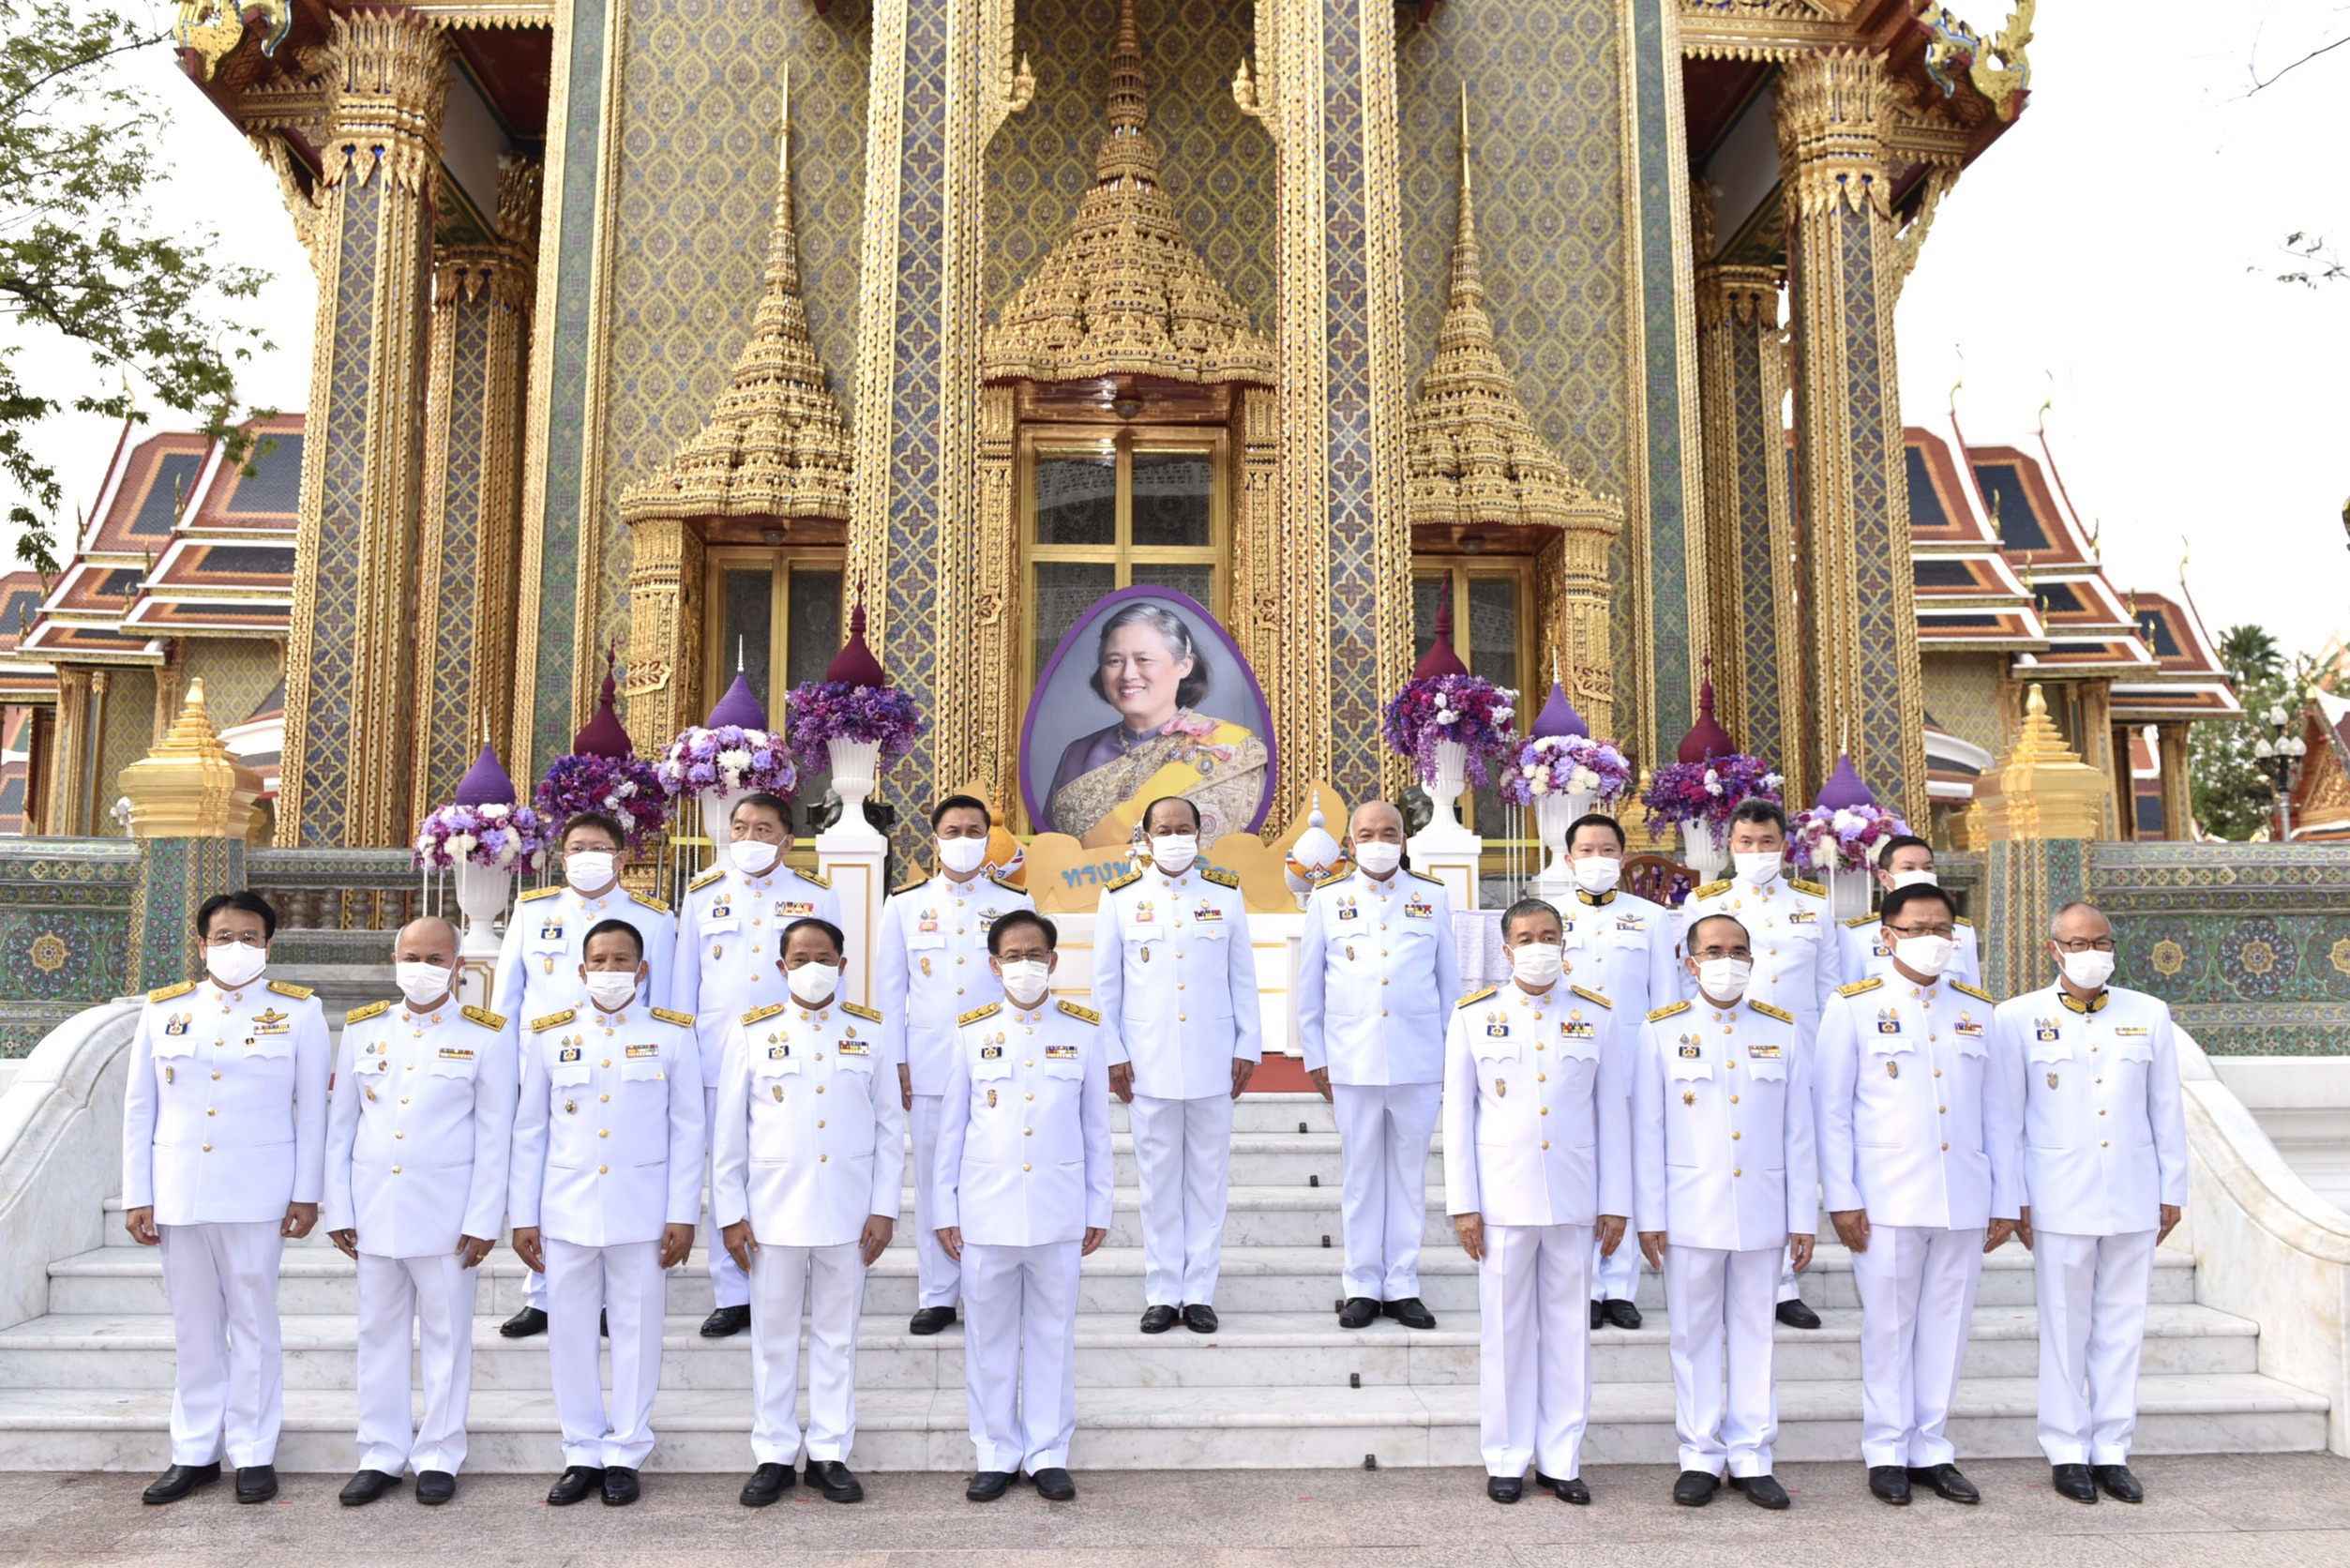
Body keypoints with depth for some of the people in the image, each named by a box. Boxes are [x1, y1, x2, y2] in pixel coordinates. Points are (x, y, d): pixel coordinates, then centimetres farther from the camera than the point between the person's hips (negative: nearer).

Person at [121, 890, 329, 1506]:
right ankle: (194, 1452, 21)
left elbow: (312, 1109, 1)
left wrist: (306, 1194, -3)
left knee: (253, 1321, 3)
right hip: (179, 1194, 3)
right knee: (193, 1324, 10)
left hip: (257, 1194, -2)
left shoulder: (298, 1011, 1)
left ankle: (253, 1453, 13)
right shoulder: (163, 1009, 7)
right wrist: (136, 1196, 4)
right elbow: (139, 1107, 9)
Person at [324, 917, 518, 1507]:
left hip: (446, 1212, -3)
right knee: (379, 1332, 10)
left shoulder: (486, 1035, -2)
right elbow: (340, 1125, 9)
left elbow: (495, 1136, -3)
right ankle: (381, 1455, 22)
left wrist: (483, 1220, -8)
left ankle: (439, 1456, 17)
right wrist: (337, 1210, 4)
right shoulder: (362, 1028, 8)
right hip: (373, 1208, 3)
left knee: (446, 1334, 5)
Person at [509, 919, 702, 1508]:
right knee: (569, 1330, 6)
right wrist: (523, 1217, 4)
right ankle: (582, 1453, 20)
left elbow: (687, 1129, 1)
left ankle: (625, 1454, 17)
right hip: (567, 1211, 2)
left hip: (641, 1211, -1)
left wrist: (683, 1215, -3)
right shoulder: (549, 1036, 5)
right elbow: (530, 1131, 8)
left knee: (637, 1329, 4)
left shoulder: (673, 1035, 1)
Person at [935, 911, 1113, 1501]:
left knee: (1053, 1331, 7)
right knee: (990, 1334, 8)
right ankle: (996, 1455, 21)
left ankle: (1048, 1454, 19)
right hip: (986, 1209, 0)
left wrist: (1098, 1207, 5)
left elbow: (1097, 1125, 6)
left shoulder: (1085, 1030, 3)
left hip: (1059, 1210, 0)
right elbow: (952, 1125, 6)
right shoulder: (972, 1031, 3)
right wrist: (945, 1208, 4)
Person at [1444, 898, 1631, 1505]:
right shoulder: (1474, 1015, 2)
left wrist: (1615, 1203, 3)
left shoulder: (1596, 1015, 5)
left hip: (1574, 1200, 1)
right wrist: (1463, 1204, -2)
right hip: (1503, 1198, -1)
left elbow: (1613, 1112, 7)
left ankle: (1561, 1460, 18)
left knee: (1568, 1328, 7)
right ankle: (1507, 1460, 17)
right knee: (1506, 1329, 5)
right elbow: (1458, 1113, 2)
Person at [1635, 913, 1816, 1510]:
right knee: (1694, 1335, 6)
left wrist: (1803, 1218, 4)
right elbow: (1648, 1132, 0)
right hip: (1690, 1212, -1)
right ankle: (1700, 1457, 17)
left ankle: (1751, 1457, 19)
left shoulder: (1783, 1031, 6)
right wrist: (1650, 1218, -3)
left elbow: (1798, 1132, 6)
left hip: (1762, 1212, 1)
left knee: (1755, 1332, 8)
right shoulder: (1663, 1031, 1)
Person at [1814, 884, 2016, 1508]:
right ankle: (1886, 1454, 15)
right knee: (1888, 1326, 3)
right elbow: (1831, 1111, -1)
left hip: (1964, 1203, 3)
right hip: (1886, 1200, -3)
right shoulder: (1852, 1007, 1)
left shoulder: (1978, 1010, 12)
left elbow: (1994, 1111, 13)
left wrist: (2005, 1201, 9)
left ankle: (1933, 1451, 21)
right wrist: (1842, 1198, -6)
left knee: (1947, 1327, 8)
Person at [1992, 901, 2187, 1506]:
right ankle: (2066, 1452, 14)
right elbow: (2006, 1117, 0)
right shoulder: (2019, 1018, 0)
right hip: (2060, 1201, -2)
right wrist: (2015, 1201, -2)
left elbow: (2166, 1110, 10)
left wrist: (2172, 1191, 9)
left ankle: (2112, 1451, 18)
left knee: (2122, 1327, 8)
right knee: (2064, 1328, 4)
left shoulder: (2148, 1015, 7)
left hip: (2134, 1200, 3)